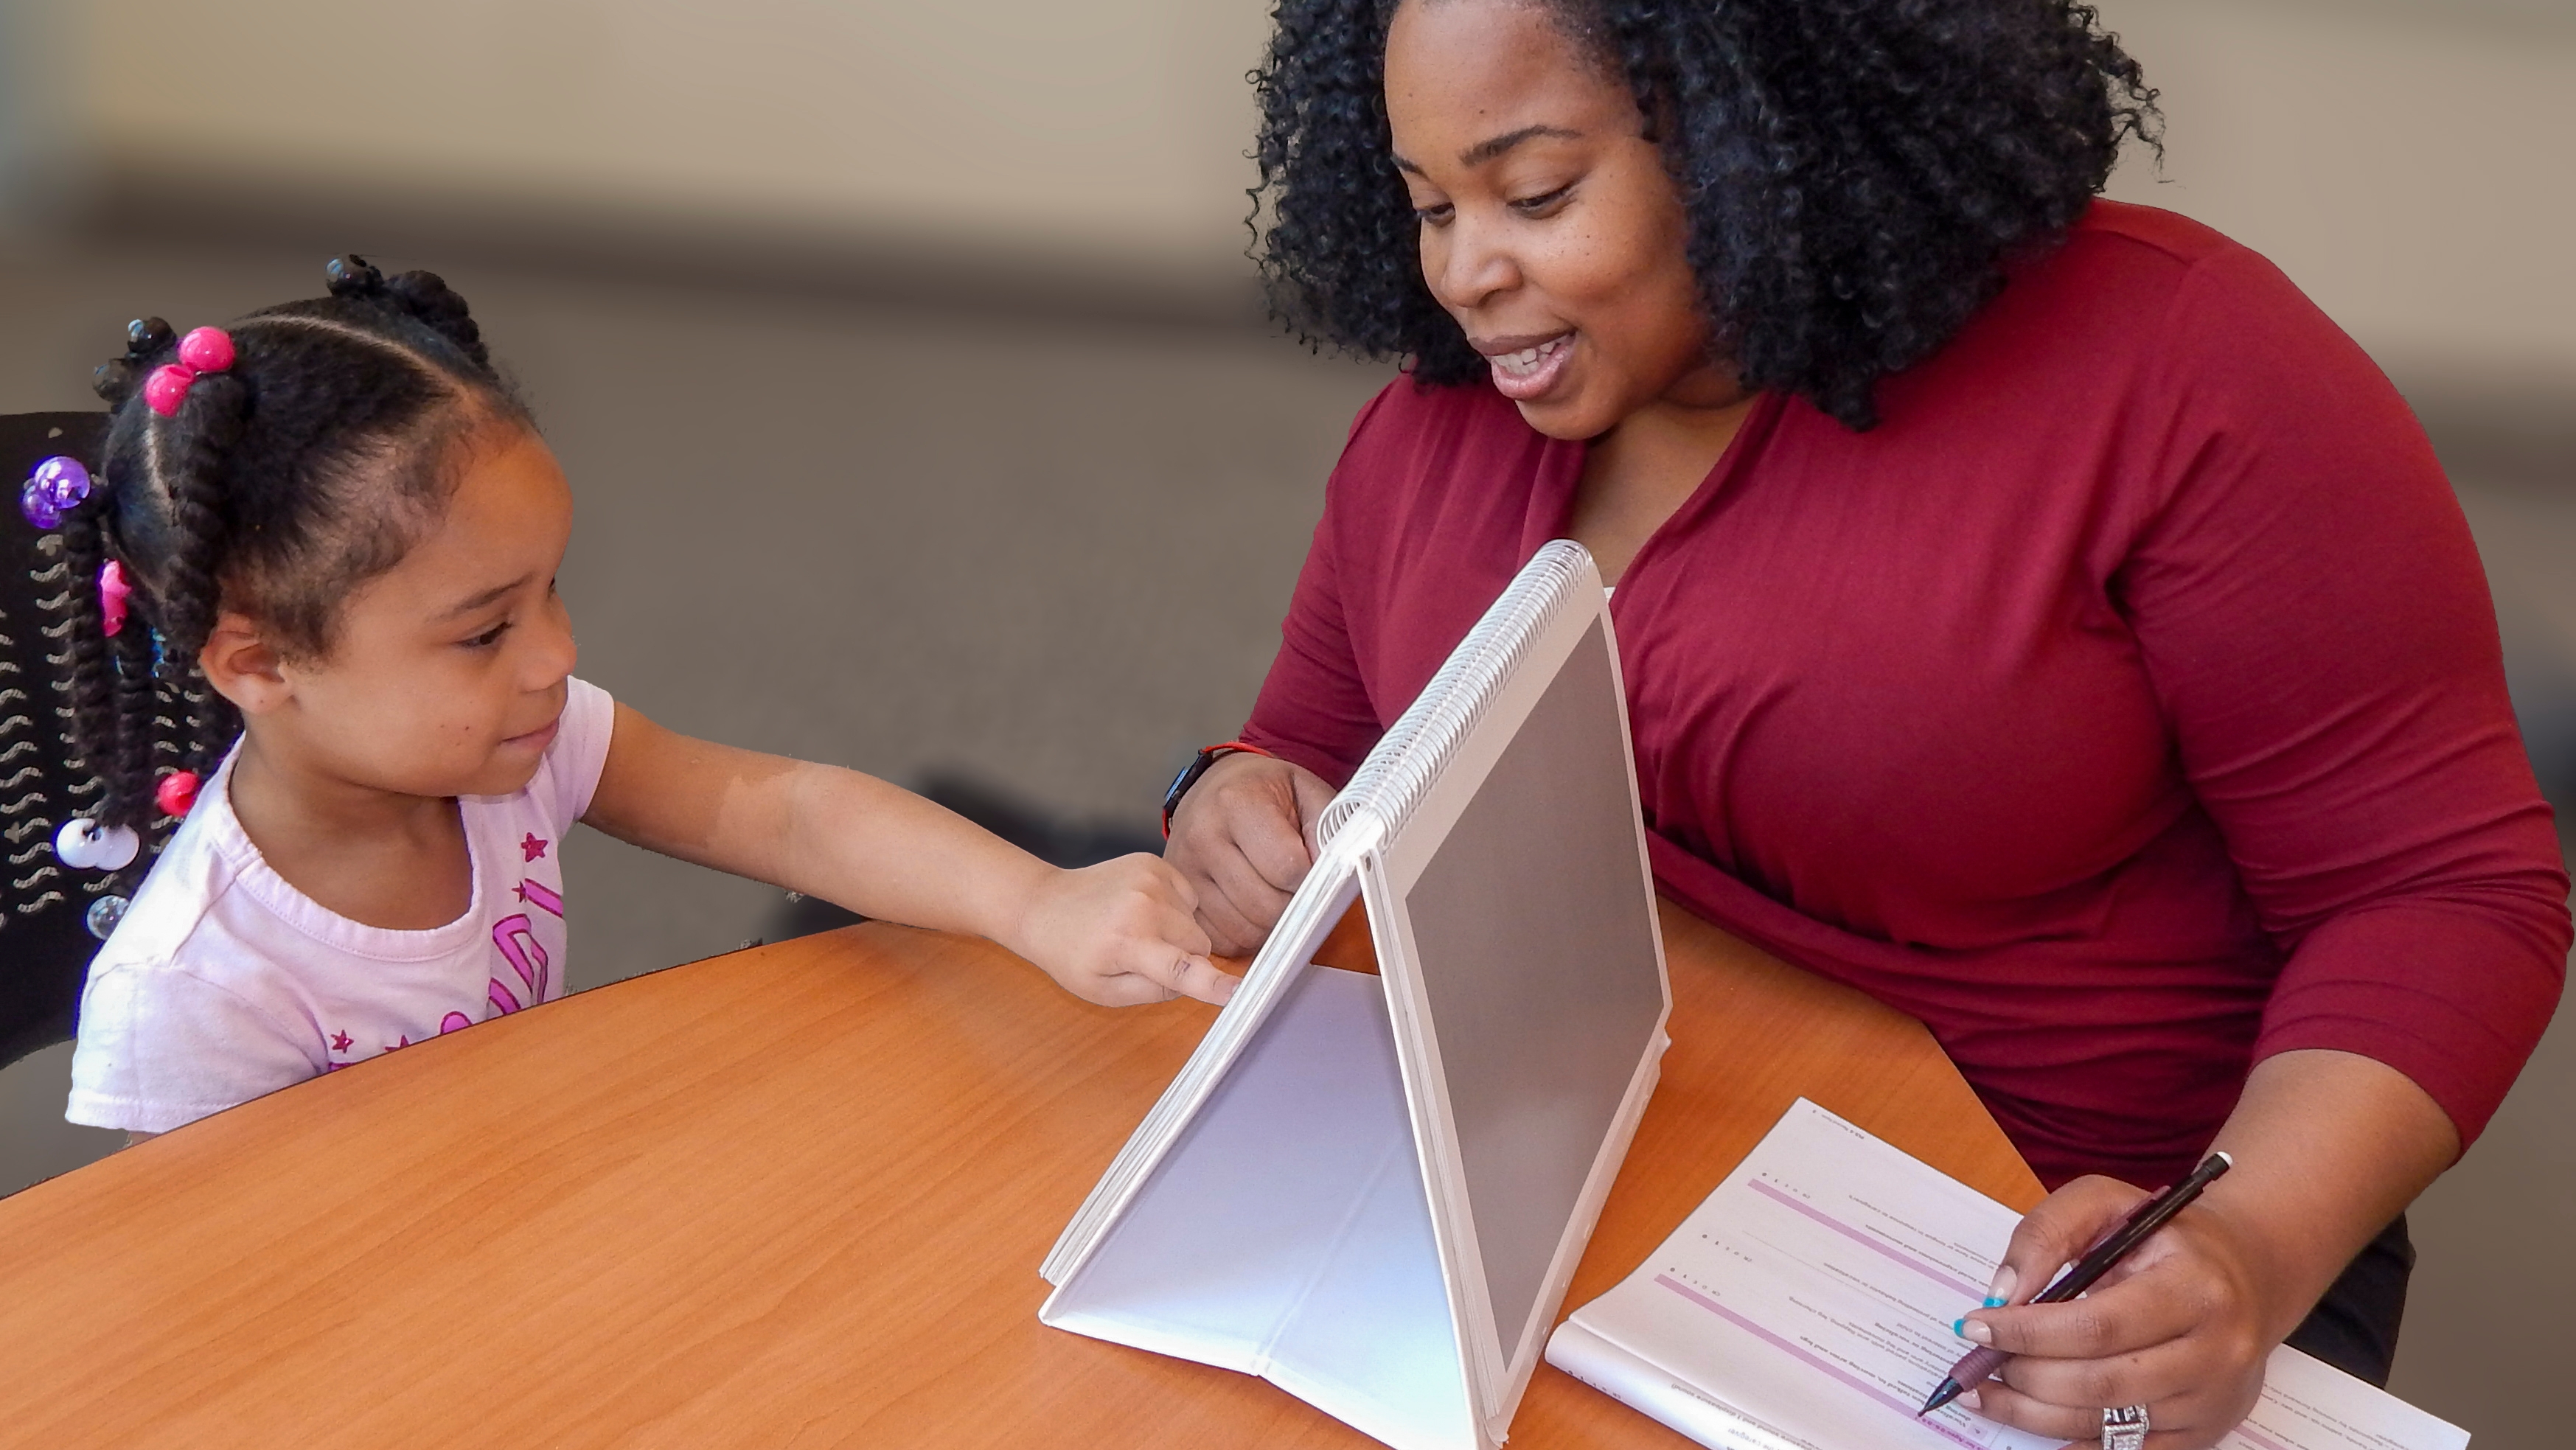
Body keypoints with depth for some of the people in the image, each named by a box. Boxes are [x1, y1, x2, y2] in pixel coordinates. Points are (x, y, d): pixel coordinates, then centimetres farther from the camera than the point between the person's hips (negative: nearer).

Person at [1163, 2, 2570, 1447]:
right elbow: (1320, 761, 15)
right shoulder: (1430, 427, 2)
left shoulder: (2158, 358, -14)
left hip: (2079, 1275, -3)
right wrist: (1252, 816, -9)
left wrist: (2253, 1249, -28)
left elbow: (2442, 891, -12)